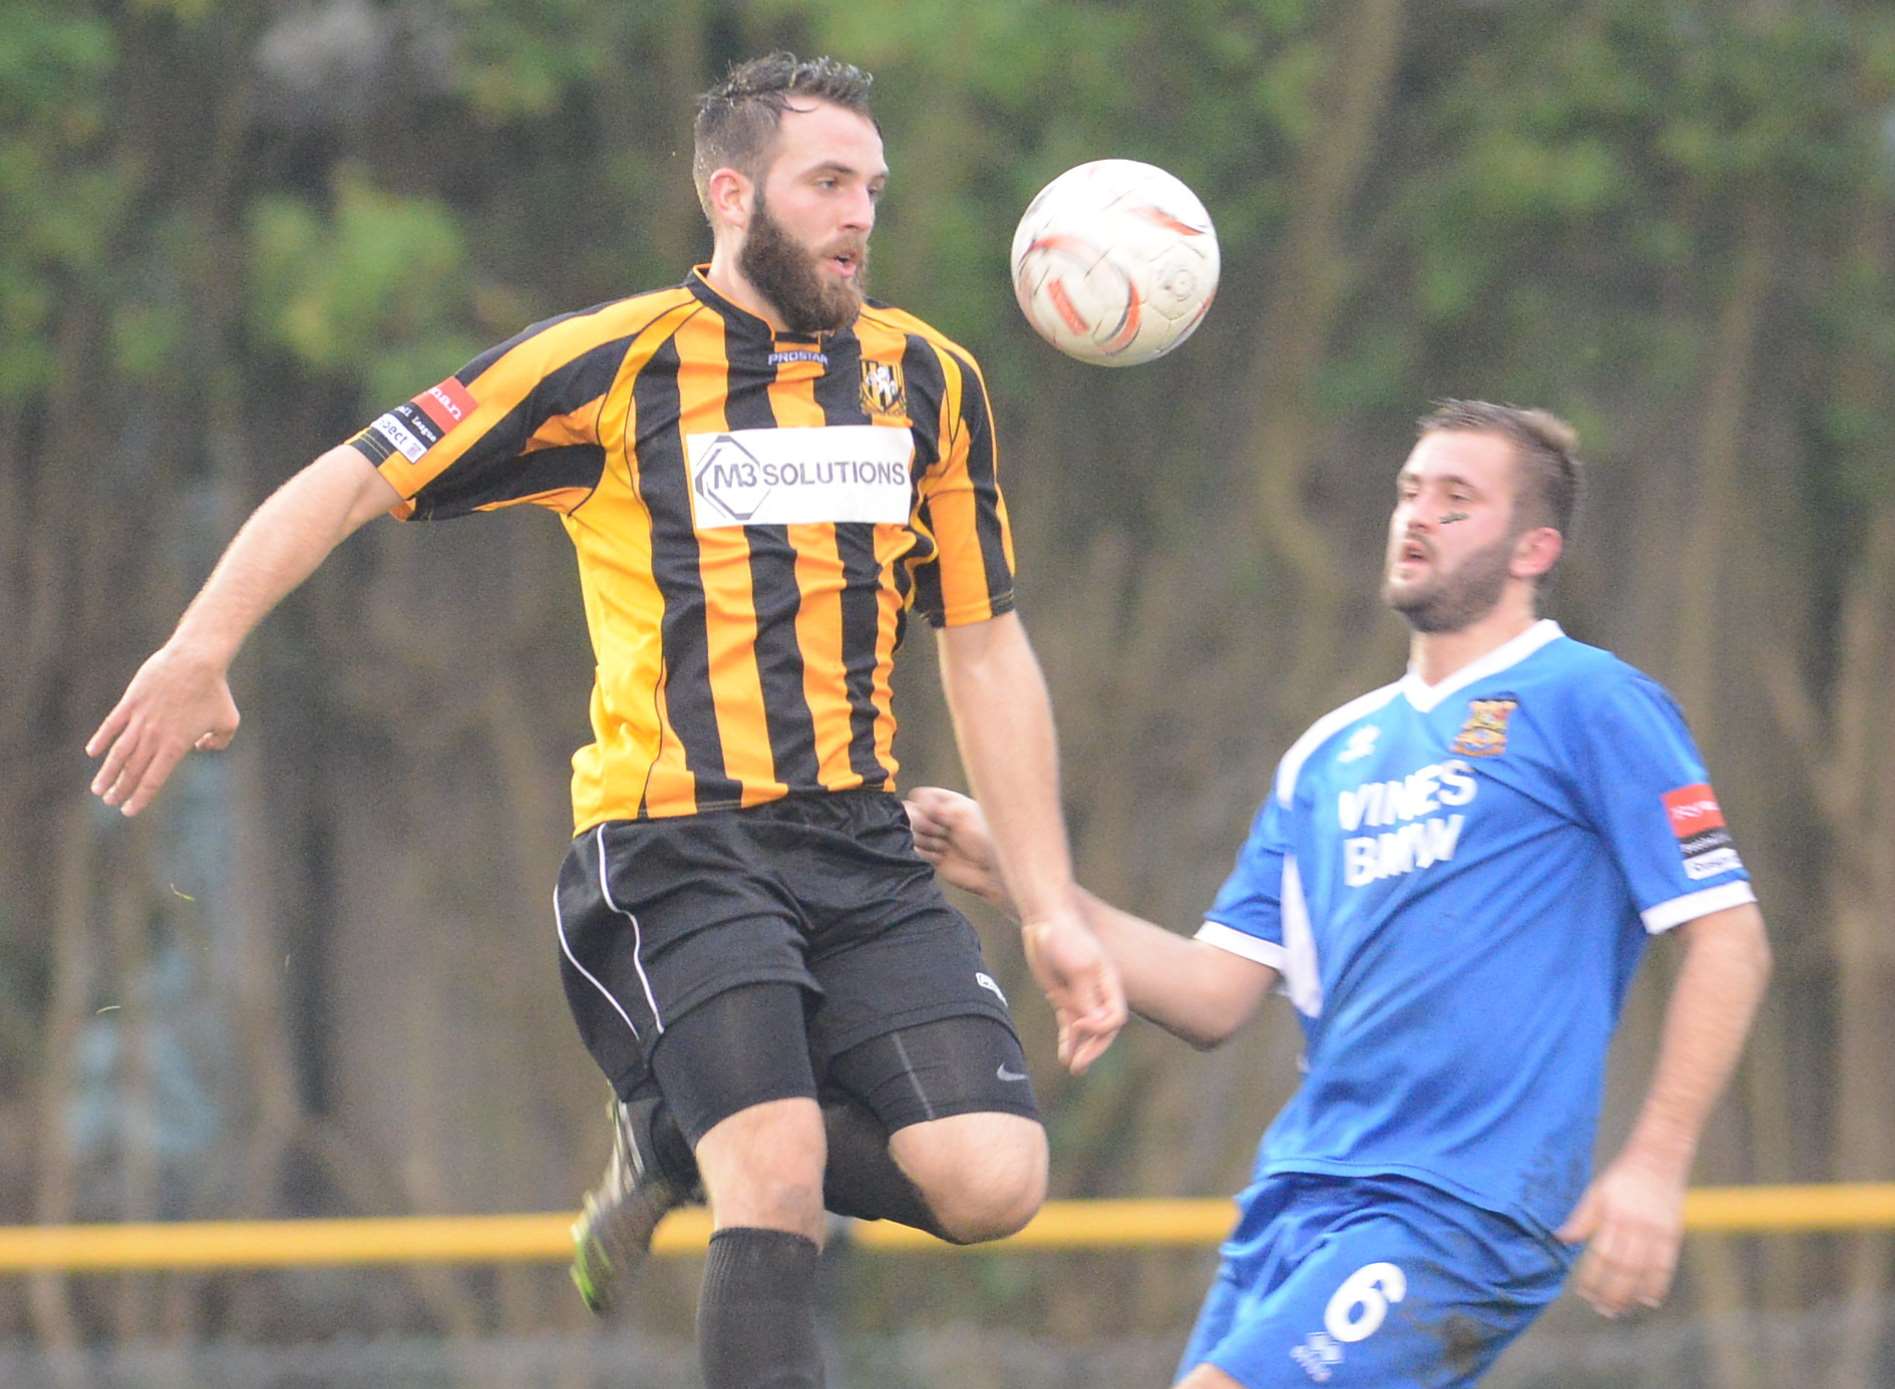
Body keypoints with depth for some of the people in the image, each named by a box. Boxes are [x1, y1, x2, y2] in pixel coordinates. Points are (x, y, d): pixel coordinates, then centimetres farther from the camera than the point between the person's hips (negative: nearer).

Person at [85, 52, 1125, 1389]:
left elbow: (986, 651, 17)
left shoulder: (928, 379, 11)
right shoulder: (612, 364, -2)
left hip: (863, 848, 5)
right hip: (674, 849, -5)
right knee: (776, 1189, -23)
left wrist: (1053, 908, 13)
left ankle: (678, 1140, 14)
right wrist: (200, 648, -9)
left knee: (992, 1179, -12)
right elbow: (352, 482, 2)